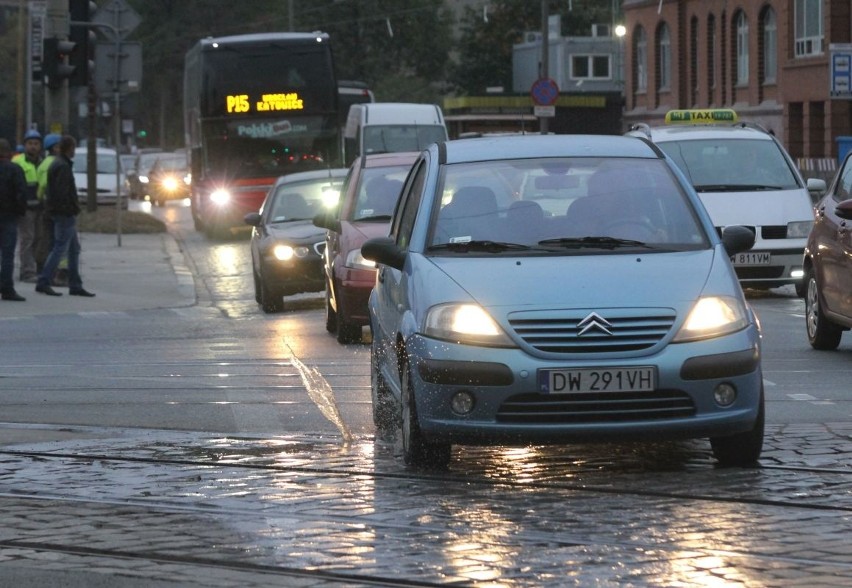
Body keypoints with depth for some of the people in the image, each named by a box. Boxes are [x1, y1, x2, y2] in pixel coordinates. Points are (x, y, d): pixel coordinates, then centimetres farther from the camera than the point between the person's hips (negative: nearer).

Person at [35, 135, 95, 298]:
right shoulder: (63, 166, -16)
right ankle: (43, 283, -8)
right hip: (65, 213, -11)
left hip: (65, 215, 11)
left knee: (74, 249, 12)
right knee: (60, 248, -8)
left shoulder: (57, 164, 16)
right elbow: (62, 192, -24)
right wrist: (71, 210, -21)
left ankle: (75, 285, 14)